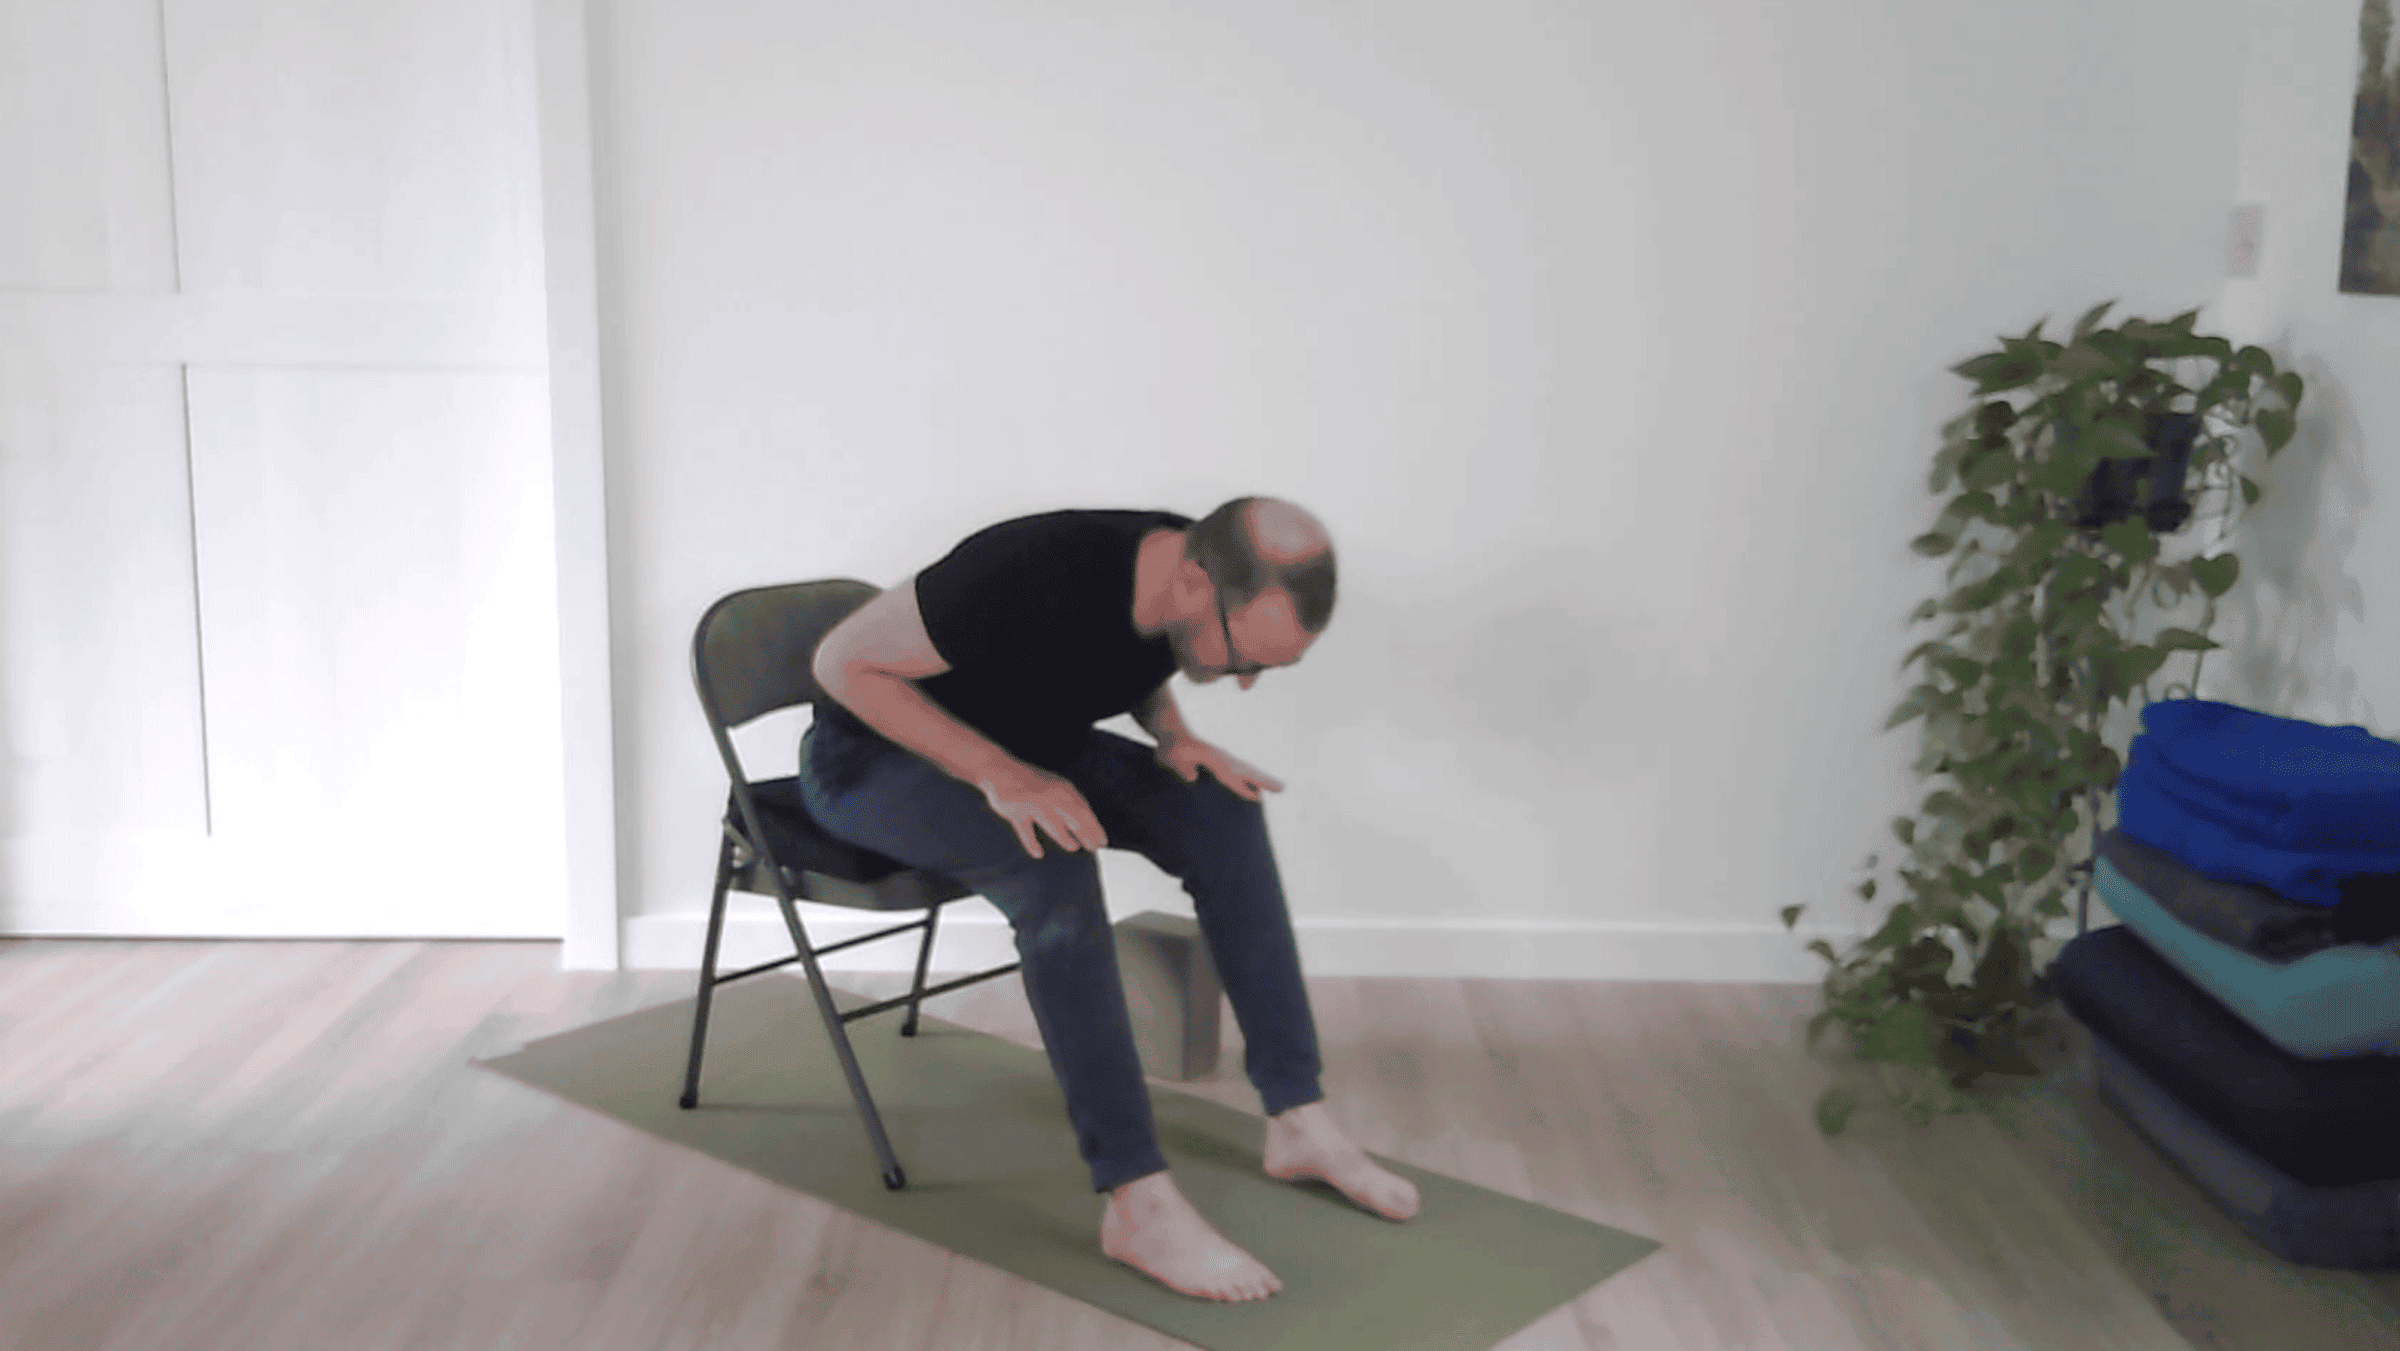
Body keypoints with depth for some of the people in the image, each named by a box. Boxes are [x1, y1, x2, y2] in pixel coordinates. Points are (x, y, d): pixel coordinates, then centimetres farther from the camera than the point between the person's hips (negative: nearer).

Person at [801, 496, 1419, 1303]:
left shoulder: (1185, 570, -15)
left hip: (1020, 743, 7)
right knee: (1055, 863, -34)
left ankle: (1297, 1123, -5)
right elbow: (844, 661, -27)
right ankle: (1138, 1204, -28)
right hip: (873, 752, -7)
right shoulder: (1034, 573, -38)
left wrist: (1172, 735, -11)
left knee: (1221, 812, -12)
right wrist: (999, 776, -33)